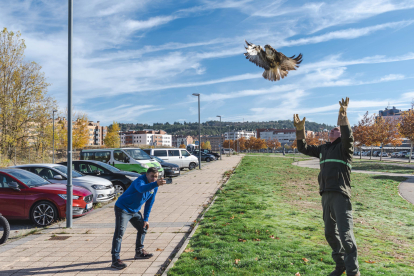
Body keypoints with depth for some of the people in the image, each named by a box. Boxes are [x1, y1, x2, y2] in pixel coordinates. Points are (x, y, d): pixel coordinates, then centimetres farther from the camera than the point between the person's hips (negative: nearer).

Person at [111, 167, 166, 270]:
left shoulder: (154, 188, -2)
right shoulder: (140, 181, -27)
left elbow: (149, 203, 8)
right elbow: (141, 188, -54)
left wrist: (145, 219, 7)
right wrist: (156, 184, -69)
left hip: (135, 211, 9)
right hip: (122, 208, -9)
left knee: (143, 228, 16)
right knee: (119, 233, -15)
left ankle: (139, 252, 31)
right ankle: (115, 260, -12)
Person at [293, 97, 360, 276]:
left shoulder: (344, 146, 2)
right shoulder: (323, 149, 20)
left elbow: (348, 136, -21)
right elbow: (303, 148, 23)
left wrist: (343, 116, -32)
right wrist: (299, 129, 13)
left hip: (340, 195, -7)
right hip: (326, 195, 7)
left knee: (346, 234, -10)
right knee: (330, 233, 14)